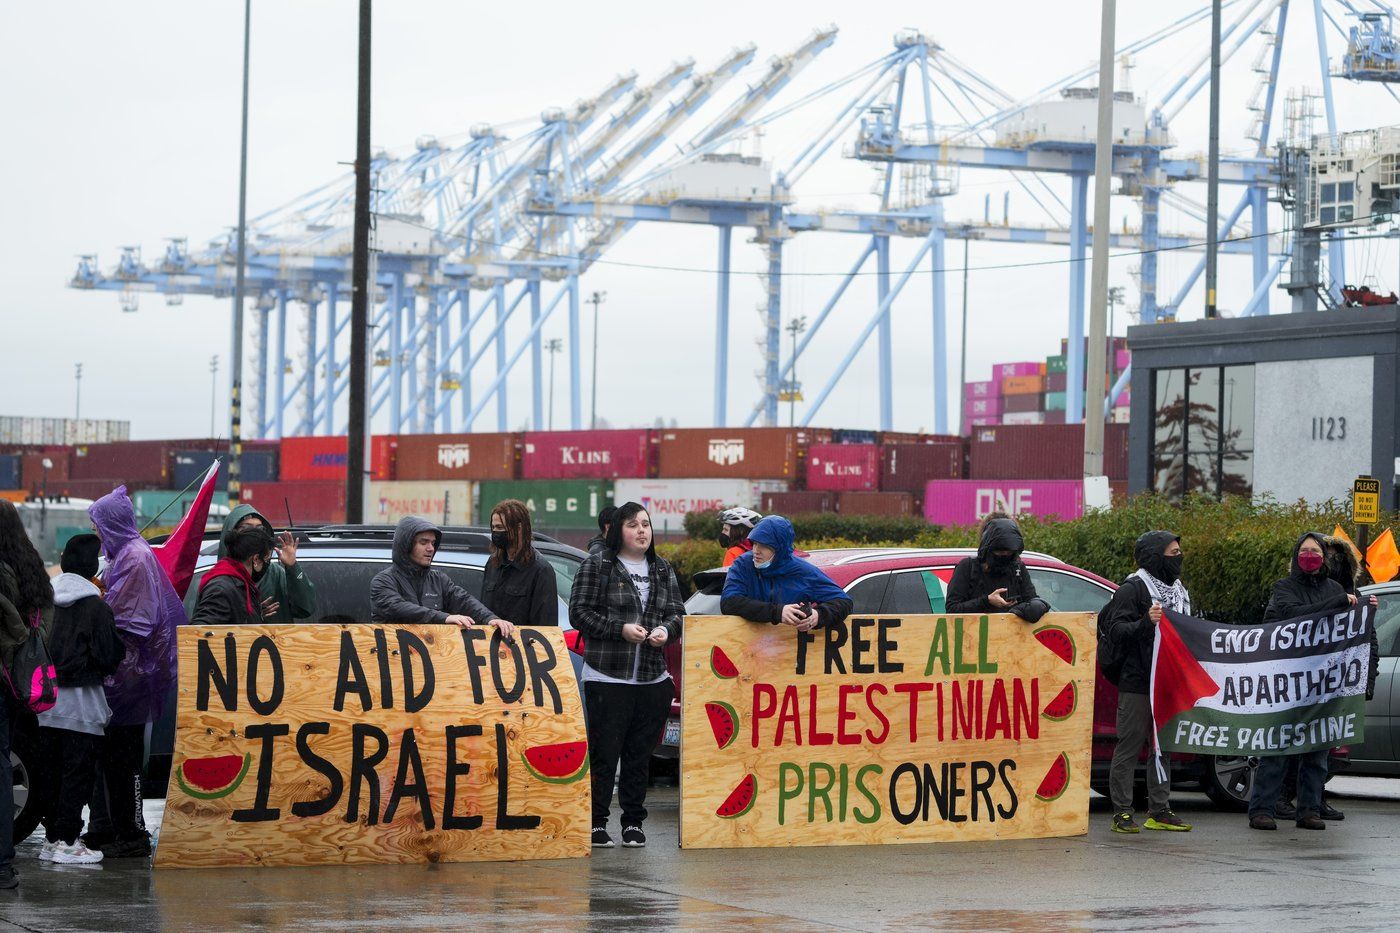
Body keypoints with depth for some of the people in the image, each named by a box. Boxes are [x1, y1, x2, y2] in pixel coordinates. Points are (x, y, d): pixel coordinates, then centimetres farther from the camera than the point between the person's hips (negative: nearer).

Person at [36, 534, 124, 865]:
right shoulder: (96, 607, -12)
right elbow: (109, 655, -9)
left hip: (46, 697, 6)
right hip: (80, 701, -6)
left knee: (50, 770, 11)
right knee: (78, 770, -2)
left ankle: (51, 837, 16)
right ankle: (66, 841, -4)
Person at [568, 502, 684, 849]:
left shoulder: (663, 570, 15)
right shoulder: (597, 566, -1)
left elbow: (677, 612, 17)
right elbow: (579, 612, -6)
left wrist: (665, 629, -6)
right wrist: (620, 629, -15)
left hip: (653, 678, 5)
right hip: (607, 676, -5)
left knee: (641, 754, 8)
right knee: (604, 752, -4)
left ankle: (634, 823, 15)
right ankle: (596, 823, 2)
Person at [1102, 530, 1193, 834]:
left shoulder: (1177, 590, 18)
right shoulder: (1132, 589, -7)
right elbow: (1116, 631, -15)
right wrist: (1145, 622, -30)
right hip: (1137, 684, -8)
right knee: (1129, 748, -4)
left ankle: (1159, 811, 16)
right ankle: (1122, 812, -2)